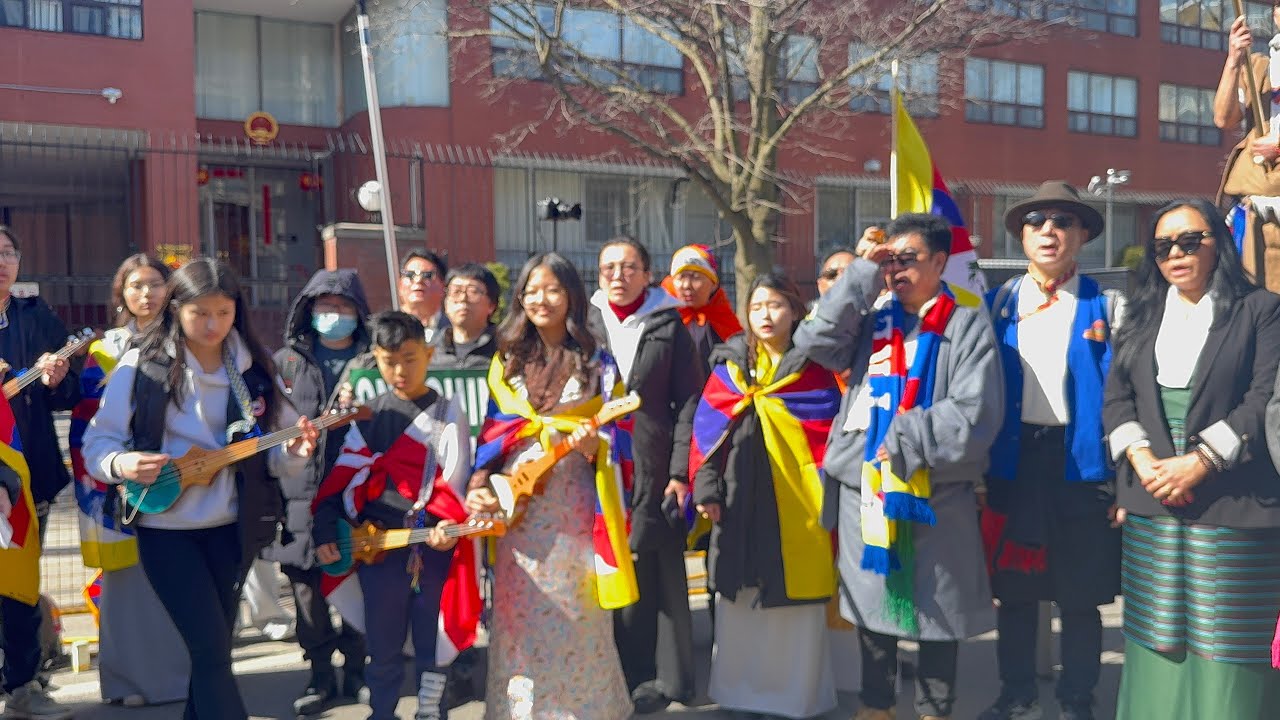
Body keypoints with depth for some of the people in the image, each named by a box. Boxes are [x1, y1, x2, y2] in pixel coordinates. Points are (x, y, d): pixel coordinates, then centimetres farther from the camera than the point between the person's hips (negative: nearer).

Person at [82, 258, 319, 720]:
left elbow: (271, 454, 3)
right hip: (166, 529, -3)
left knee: (213, 646, 14)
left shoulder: (254, 368, -1)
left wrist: (294, 451, -19)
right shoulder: (141, 366, -9)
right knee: (211, 648, -6)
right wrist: (122, 464, -27)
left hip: (233, 527, 3)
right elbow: (97, 443, -5)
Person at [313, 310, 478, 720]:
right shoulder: (368, 415, 9)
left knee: (431, 644, 6)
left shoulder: (448, 414, 0)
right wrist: (326, 532, -1)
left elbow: (455, 482, -7)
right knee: (383, 645, 11)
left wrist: (448, 525, -24)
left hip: (433, 545, -2)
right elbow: (341, 478, 8)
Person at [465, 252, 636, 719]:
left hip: (576, 502, -1)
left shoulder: (597, 362, 5)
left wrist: (595, 444, -20)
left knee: (577, 610, 3)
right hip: (519, 502, 2)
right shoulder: (506, 360, 10)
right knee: (521, 612, 3)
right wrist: (479, 485, -8)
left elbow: (617, 432, 2)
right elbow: (493, 431, 6)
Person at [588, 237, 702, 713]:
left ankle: (662, 677, 13)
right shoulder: (585, 323, 10)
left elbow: (689, 401, 2)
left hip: (653, 469, -1)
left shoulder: (669, 325, 6)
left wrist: (682, 470, -5)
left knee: (659, 576, 2)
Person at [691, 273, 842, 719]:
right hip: (739, 499, 3)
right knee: (739, 599, 8)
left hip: (796, 501, -2)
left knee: (794, 603, 3)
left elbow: (831, 435, -2)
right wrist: (705, 487, -3)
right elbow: (706, 429, 4)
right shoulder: (729, 366, 7)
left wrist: (828, 496, -7)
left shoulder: (814, 371, 1)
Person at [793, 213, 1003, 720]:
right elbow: (814, 342, -7)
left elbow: (975, 413, -12)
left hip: (936, 492, -3)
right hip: (864, 487, 4)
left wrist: (903, 441, -15)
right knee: (871, 601, 15)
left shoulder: (967, 325, -2)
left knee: (935, 605, 9)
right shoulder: (871, 318, 10)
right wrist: (862, 274, -6)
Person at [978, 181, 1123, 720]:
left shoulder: (1106, 305, 2)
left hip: (1080, 460, -1)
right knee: (1014, 587, 11)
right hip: (1013, 458, 2)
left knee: (1080, 592, 8)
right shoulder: (998, 302, 6)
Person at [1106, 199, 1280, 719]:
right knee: (1157, 636, 8)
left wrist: (1199, 462, -16)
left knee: (1227, 644, 0)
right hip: (1152, 502, 4)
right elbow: (1116, 398, 7)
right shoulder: (1142, 316, 14)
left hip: (1233, 505, -3)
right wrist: (1144, 462, -9)